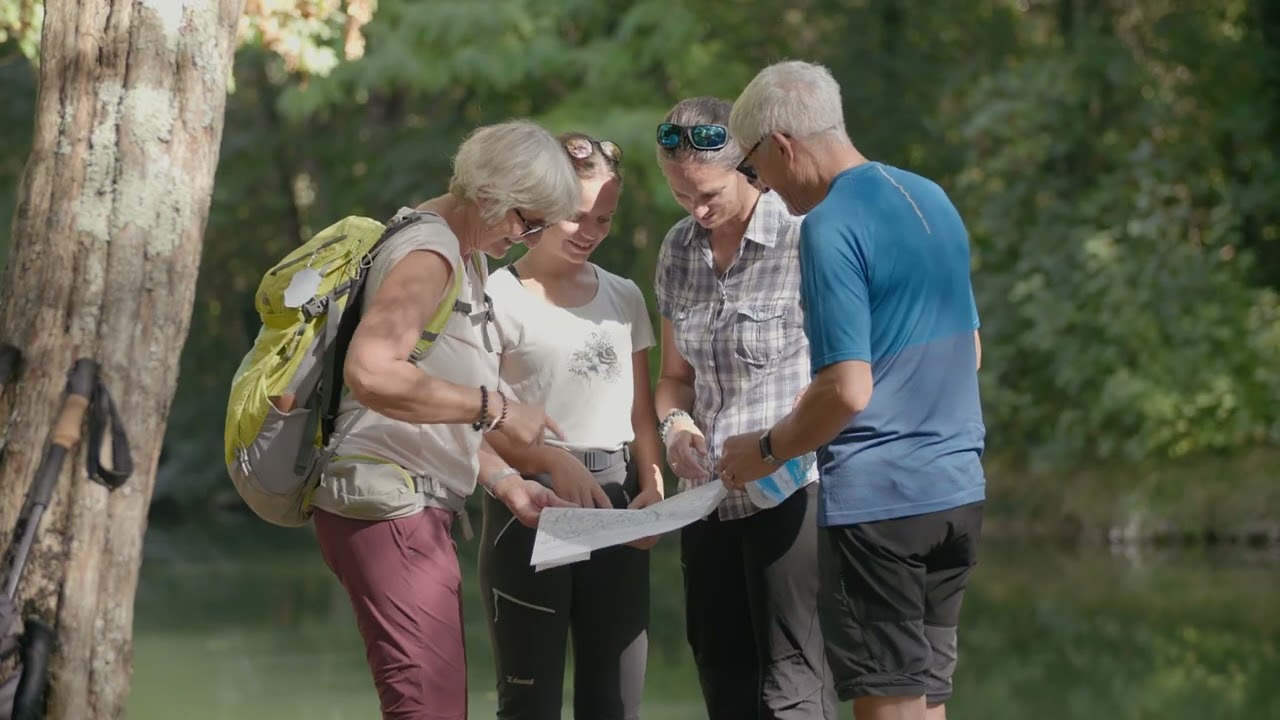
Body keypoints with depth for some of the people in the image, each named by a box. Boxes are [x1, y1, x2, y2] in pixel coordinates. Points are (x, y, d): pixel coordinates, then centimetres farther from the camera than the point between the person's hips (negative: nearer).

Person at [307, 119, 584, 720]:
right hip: (387, 508, -11)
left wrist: (504, 483, 14)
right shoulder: (429, 254, -14)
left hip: (414, 511, 11)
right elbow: (370, 373, -29)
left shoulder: (465, 259, 18)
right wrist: (494, 409, -24)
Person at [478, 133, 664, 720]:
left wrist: (652, 488, -5)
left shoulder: (623, 298, 13)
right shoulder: (498, 297, -2)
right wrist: (553, 461, -24)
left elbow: (641, 411, 12)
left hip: (615, 508, 5)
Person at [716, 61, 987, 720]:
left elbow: (848, 389, -20)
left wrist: (767, 450, -6)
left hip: (876, 499, -8)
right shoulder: (932, 201, 12)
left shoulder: (830, 227, -15)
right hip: (957, 490, 8)